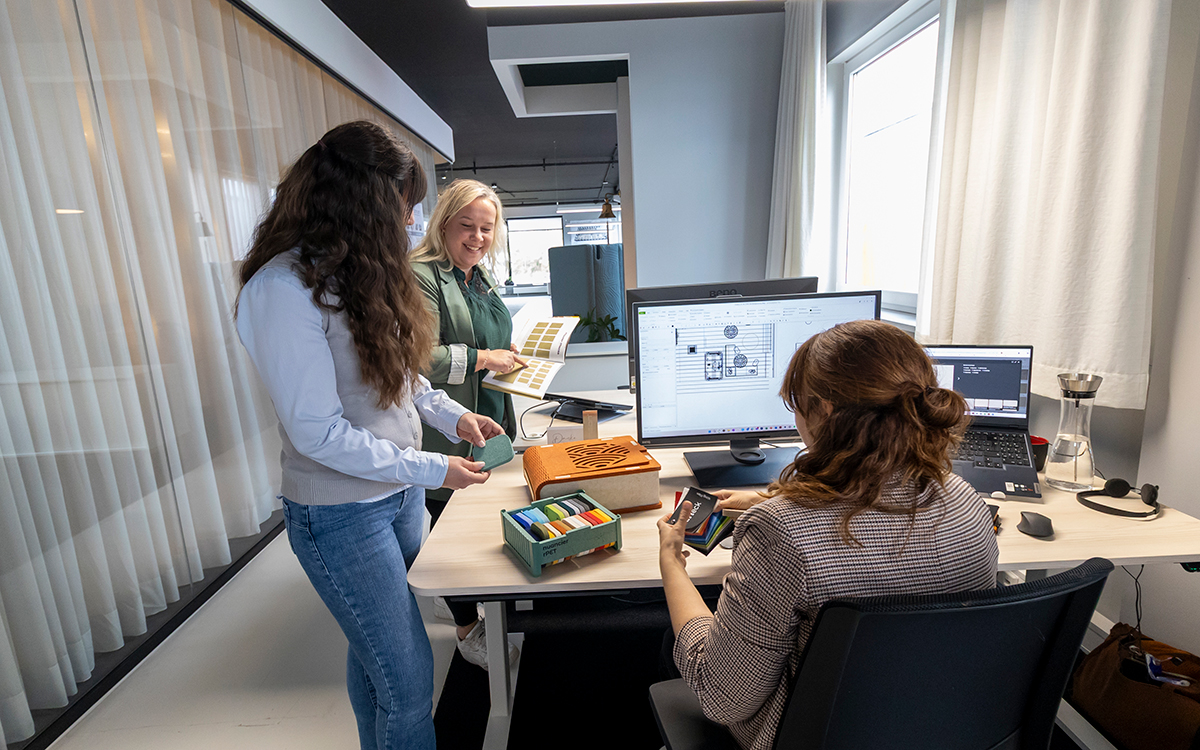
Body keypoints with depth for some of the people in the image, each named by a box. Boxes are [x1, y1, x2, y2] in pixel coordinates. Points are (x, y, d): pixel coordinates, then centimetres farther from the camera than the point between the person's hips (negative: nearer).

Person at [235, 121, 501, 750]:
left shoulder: (362, 272, 5)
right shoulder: (284, 289, -22)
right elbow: (319, 433, -22)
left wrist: (451, 415, -1)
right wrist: (431, 469, -17)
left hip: (399, 492, 8)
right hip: (341, 515, -8)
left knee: (373, 649, 24)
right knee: (408, 681, 3)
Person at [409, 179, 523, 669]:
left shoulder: (479, 277, 13)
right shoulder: (420, 275, -16)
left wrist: (511, 353, 8)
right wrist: (485, 358, -20)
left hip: (488, 424, 9)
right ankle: (468, 630, 26)